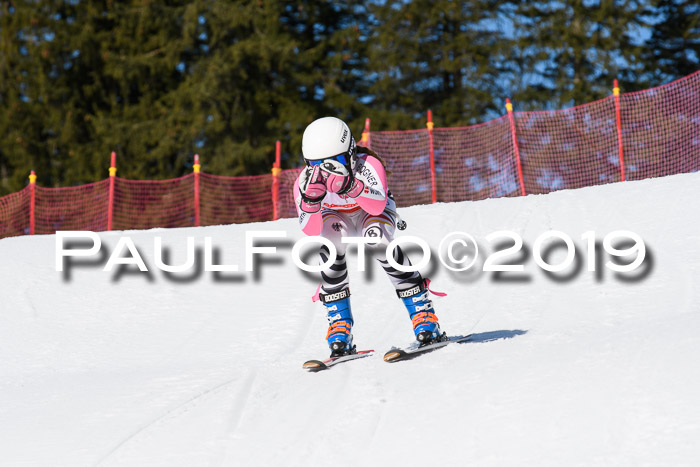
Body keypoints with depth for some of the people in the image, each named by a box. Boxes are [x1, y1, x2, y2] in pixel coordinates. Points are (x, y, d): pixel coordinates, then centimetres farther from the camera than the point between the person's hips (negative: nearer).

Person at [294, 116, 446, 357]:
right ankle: (339, 327, -25)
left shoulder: (367, 164, -35)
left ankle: (423, 314, -27)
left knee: (377, 239, -35)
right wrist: (311, 197, -53)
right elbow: (311, 230, -35)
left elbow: (378, 205, -50)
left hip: (373, 210, -2)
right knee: (331, 244, -32)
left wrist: (349, 185, -65)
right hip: (336, 216, 2)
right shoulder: (306, 180, -28)